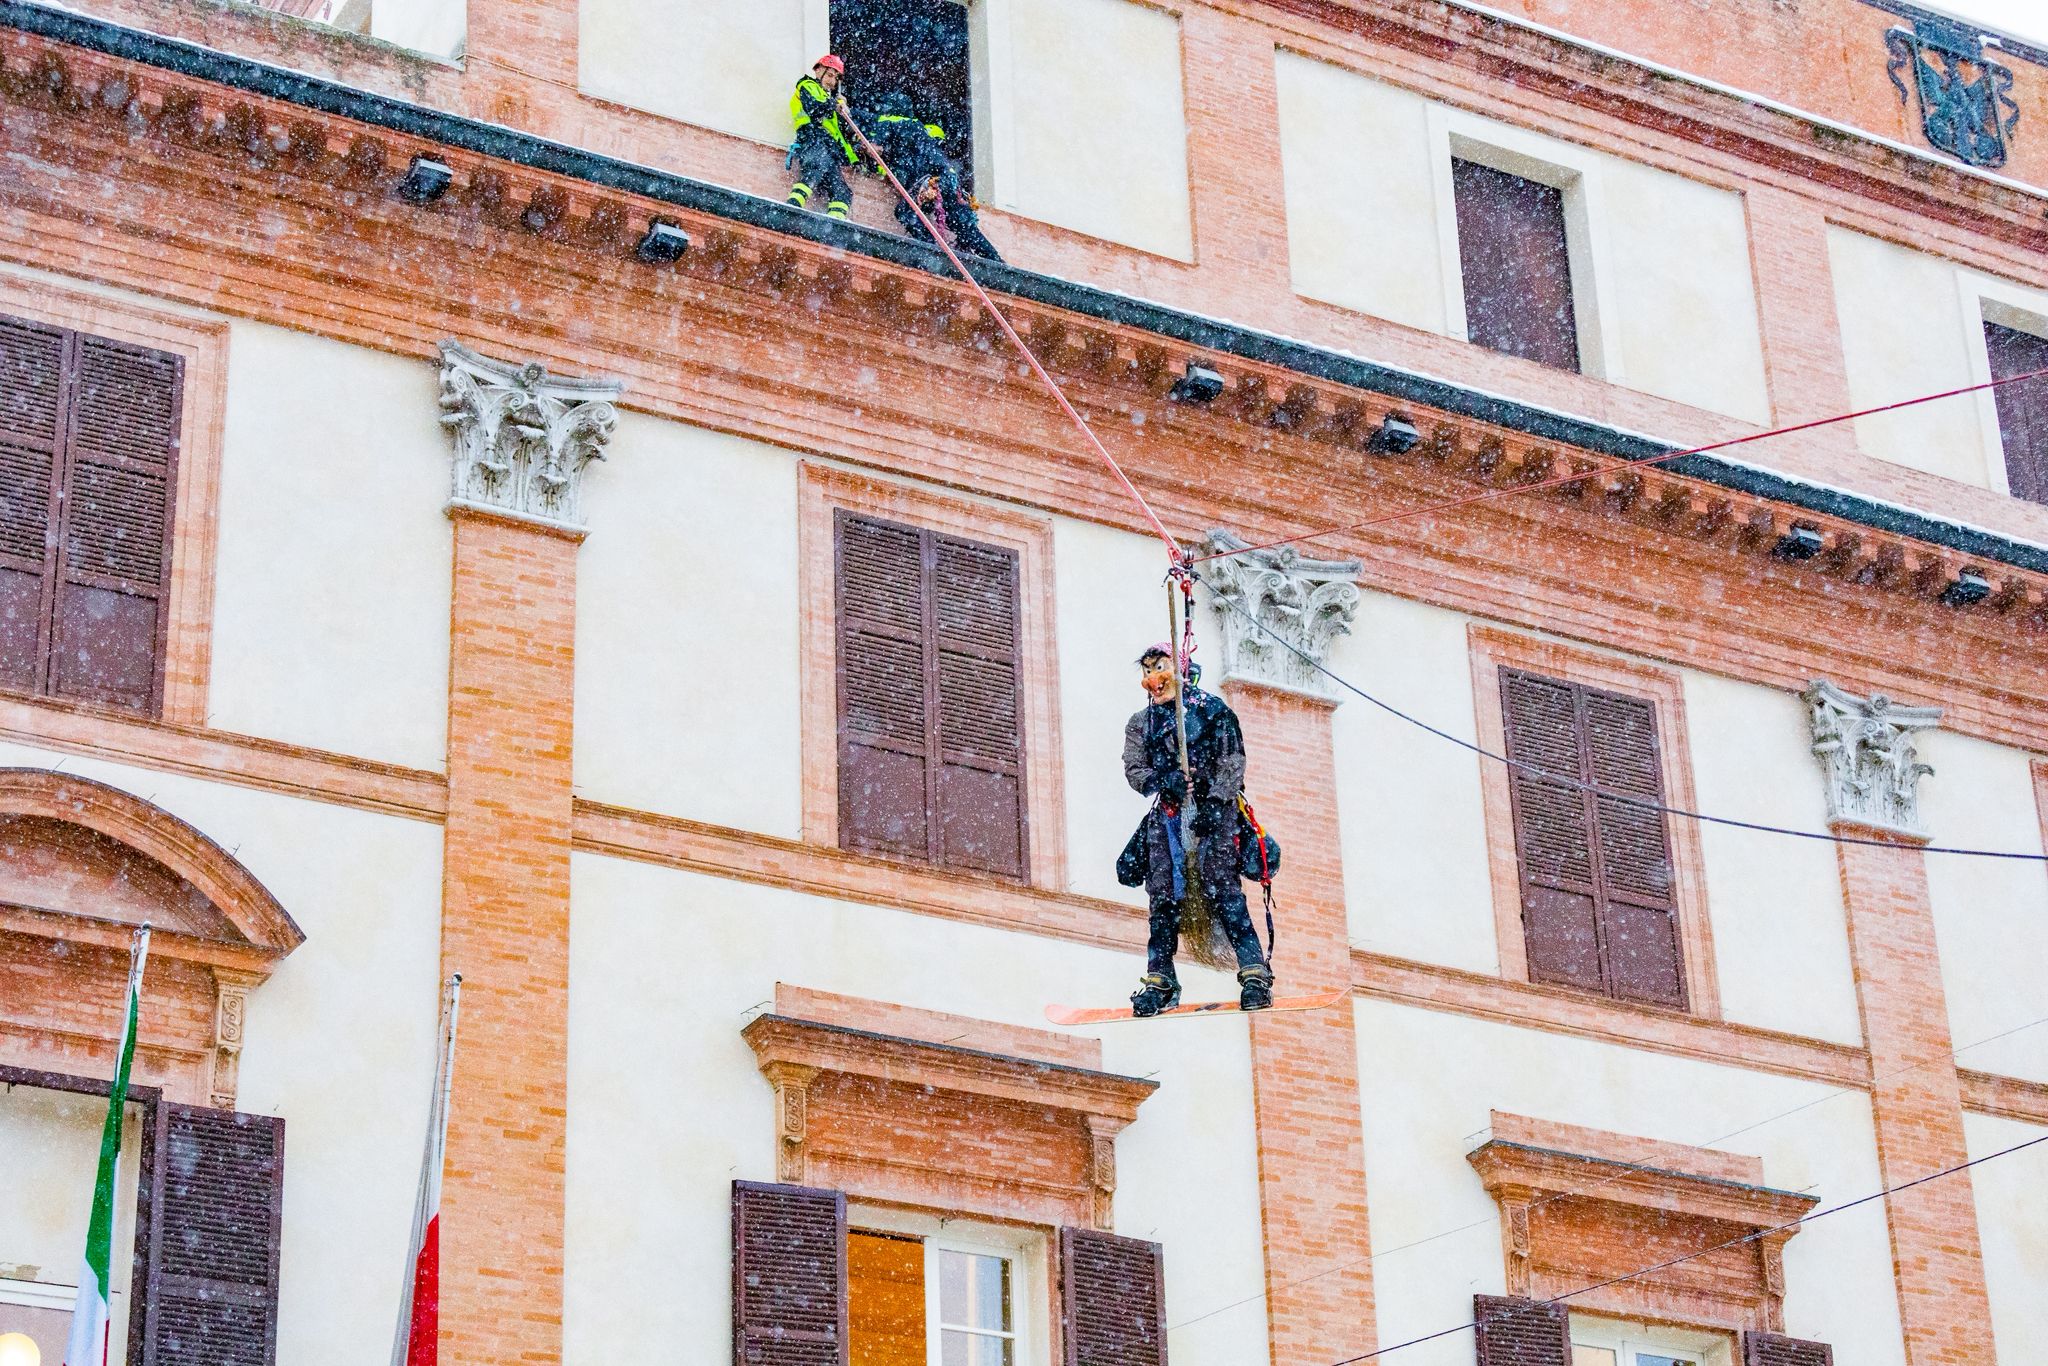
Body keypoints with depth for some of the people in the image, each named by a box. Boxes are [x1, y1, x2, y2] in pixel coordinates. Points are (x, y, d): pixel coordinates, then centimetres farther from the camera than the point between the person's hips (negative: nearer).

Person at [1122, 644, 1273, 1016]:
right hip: (1166, 813, 4)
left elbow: (1232, 760, 0)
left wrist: (1214, 803, -14)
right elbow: (1134, 770, 8)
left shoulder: (1211, 708, 8)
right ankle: (1159, 980, -1)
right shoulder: (1140, 723, 19)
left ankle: (1255, 972, -21)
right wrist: (1165, 781, -14)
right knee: (1163, 894, -5)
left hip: (1212, 808, -4)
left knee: (1220, 884, -18)